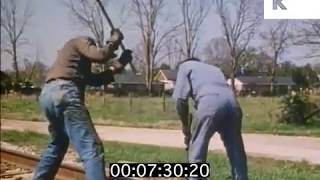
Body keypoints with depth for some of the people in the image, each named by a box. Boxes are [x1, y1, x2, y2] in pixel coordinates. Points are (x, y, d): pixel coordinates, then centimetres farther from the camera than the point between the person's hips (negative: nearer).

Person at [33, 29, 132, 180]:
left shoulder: (79, 54, 34)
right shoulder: (82, 41, 10)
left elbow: (94, 80, 26)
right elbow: (100, 56, -8)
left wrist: (117, 67, 22)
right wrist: (115, 41, 10)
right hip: (64, 93, -10)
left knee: (57, 145, 28)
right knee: (92, 149, -13)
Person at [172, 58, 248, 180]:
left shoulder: (185, 66, 26)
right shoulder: (214, 68, 41)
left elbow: (181, 99, 12)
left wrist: (185, 126, 23)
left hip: (209, 103, -5)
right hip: (232, 103, 5)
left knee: (197, 153, 7)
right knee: (237, 153, 16)